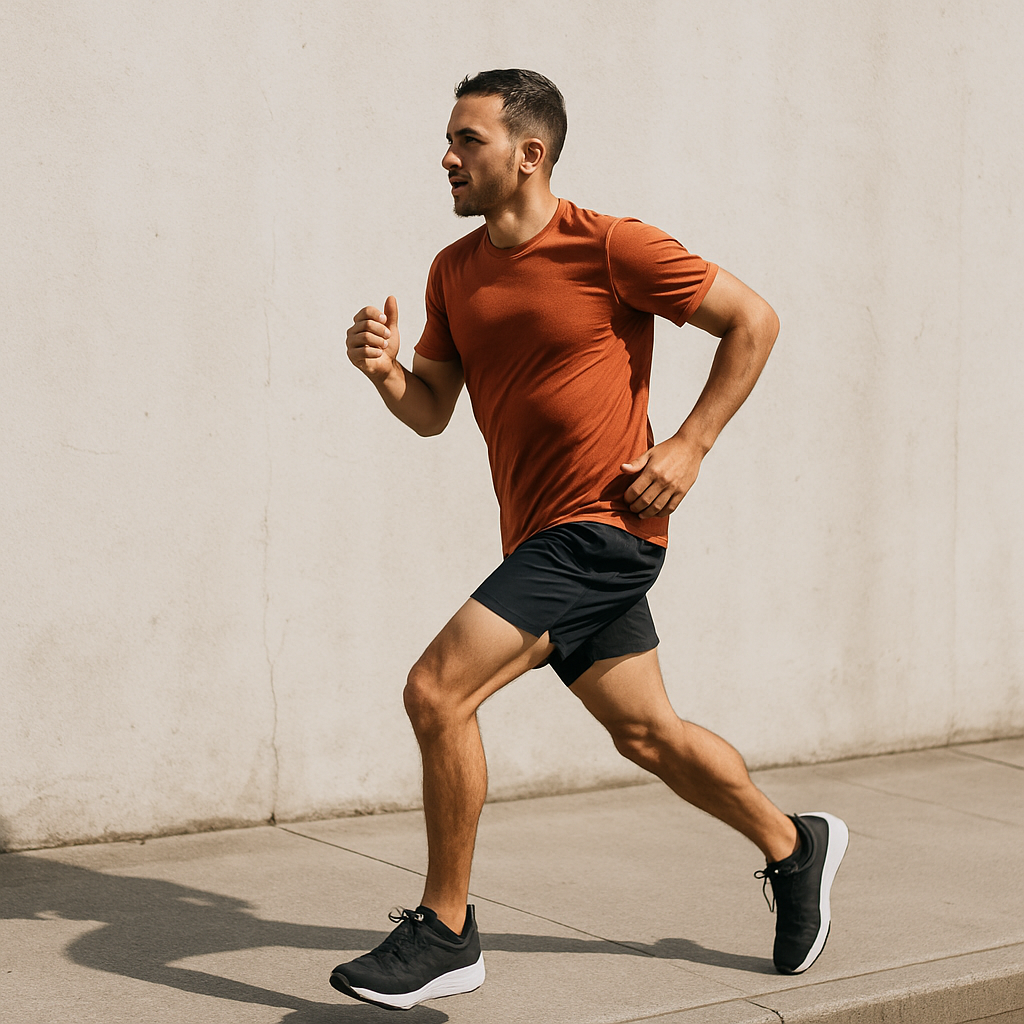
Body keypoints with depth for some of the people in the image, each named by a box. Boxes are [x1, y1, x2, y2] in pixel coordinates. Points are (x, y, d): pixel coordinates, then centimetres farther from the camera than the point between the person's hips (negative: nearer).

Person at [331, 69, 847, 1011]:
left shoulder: (609, 247, -11)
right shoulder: (454, 271, 9)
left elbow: (753, 320, -5)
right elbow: (431, 410, 12)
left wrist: (689, 447, -10)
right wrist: (383, 370, -9)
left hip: (602, 524, -8)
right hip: (541, 534, 8)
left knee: (437, 690, -16)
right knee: (646, 732, 16)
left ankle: (444, 933, -3)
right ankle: (793, 846, 39)